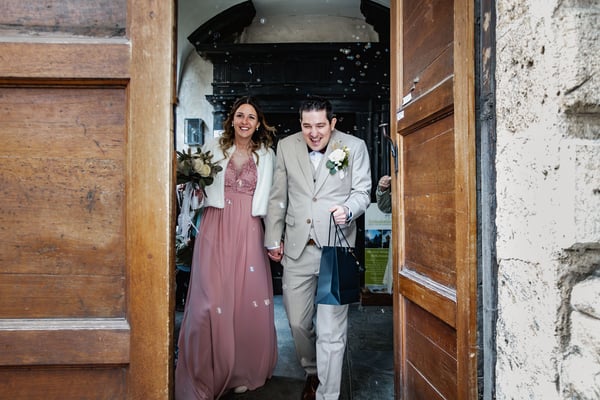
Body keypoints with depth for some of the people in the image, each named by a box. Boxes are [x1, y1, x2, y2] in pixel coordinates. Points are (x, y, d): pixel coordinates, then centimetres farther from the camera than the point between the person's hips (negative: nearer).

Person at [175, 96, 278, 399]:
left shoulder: (267, 155, 11)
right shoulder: (214, 148, 9)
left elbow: (272, 199, 9)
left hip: (249, 233, 1)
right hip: (216, 230, -1)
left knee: (249, 300, 0)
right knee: (211, 301, -6)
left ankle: (242, 372, 21)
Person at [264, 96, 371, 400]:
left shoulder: (355, 147, -1)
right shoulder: (286, 147, 5)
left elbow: (362, 192, 5)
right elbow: (277, 197, 11)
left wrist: (348, 210, -17)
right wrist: (273, 239, 11)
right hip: (297, 249, 3)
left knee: (331, 330, 0)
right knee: (297, 321, 14)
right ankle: (312, 371, 43)